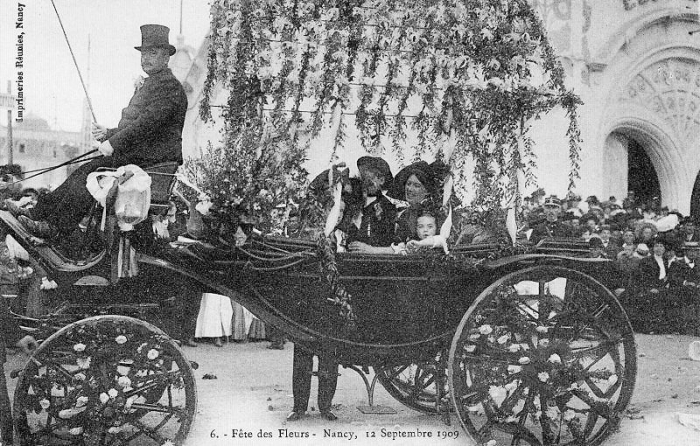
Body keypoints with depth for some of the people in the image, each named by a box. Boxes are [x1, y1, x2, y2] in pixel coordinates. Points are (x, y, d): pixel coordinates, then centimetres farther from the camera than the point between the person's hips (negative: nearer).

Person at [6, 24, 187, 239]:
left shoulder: (168, 85, -10)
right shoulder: (149, 84, 23)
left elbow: (148, 122, -21)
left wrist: (114, 142, -20)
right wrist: (108, 133, 9)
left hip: (153, 156, -10)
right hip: (136, 152, 10)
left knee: (91, 171, -20)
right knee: (84, 172, -3)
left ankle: (57, 227, -20)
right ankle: (39, 212, -6)